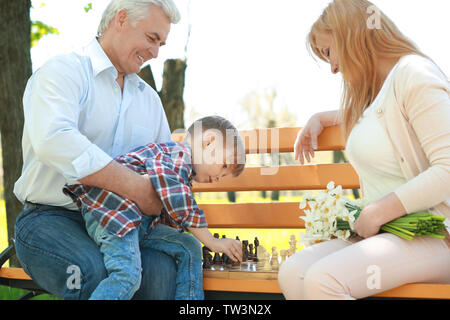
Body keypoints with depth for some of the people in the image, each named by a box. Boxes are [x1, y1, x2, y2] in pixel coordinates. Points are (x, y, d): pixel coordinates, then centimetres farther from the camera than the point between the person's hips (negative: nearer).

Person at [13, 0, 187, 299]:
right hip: (50, 218, -5)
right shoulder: (62, 71, -4)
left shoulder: (149, 98, 20)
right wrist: (137, 187, -26)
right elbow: (53, 141, -25)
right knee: (93, 272, -36)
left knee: (162, 267, -27)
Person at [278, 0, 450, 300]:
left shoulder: (413, 73, -8)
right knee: (292, 274, -15)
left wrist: (376, 213, -15)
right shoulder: (373, 96, 21)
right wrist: (320, 118, 30)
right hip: (383, 233, 9)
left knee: (321, 280, -30)